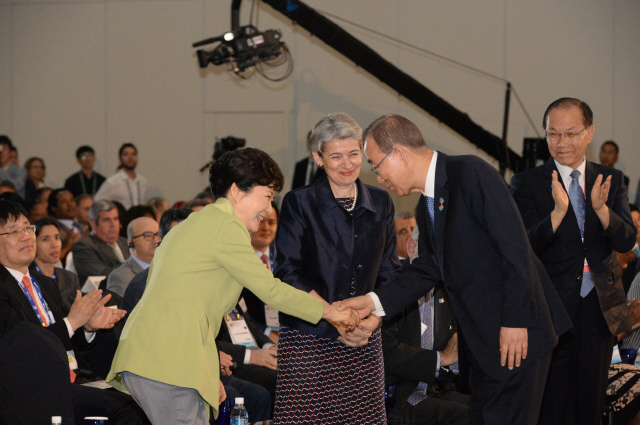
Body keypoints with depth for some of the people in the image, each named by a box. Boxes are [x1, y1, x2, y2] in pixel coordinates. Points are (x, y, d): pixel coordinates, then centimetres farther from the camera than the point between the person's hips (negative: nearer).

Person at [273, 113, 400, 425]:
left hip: (363, 343, 4)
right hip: (308, 340, -3)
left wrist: (372, 319, -5)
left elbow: (389, 273, 13)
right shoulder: (299, 204, -1)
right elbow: (289, 273, -6)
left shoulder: (380, 204, 12)